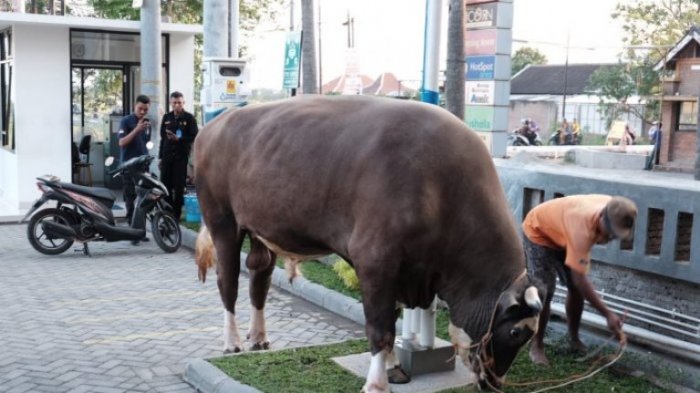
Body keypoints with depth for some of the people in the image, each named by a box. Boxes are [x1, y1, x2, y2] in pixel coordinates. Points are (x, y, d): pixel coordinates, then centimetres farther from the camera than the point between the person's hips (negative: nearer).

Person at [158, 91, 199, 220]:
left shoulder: (189, 118, -1)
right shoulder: (166, 117, 12)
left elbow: (194, 137, -6)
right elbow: (162, 138, 15)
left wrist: (178, 139, -18)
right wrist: (160, 156, 12)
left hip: (181, 156, -4)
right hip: (167, 155, 4)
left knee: (179, 186, -2)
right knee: (165, 185, 3)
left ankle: (176, 213, 6)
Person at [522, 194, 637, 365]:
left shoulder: (611, 207, -23)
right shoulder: (582, 229, -44)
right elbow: (580, 280, -40)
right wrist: (608, 314, -39)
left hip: (560, 232, 8)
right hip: (538, 233, -7)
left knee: (575, 288, 4)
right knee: (544, 292, -13)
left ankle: (574, 339, 20)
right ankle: (536, 346, 0)